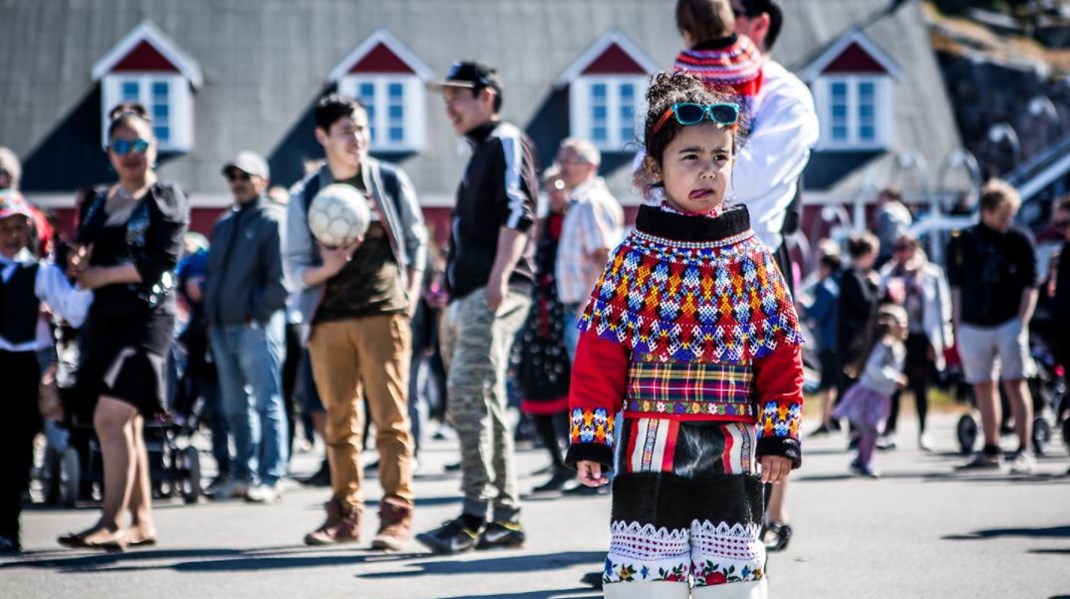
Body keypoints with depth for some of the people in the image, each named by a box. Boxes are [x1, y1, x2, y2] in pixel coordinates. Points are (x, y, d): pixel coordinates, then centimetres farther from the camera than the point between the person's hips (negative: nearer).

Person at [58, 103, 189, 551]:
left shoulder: (167, 199, -1)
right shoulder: (100, 202, 17)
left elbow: (162, 260, -11)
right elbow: (85, 254, 15)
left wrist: (104, 275, -11)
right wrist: (79, 265, -8)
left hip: (147, 317, -7)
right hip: (105, 318, 7)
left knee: (110, 418, -17)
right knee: (126, 426, 8)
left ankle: (111, 522, -18)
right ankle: (142, 522, 14)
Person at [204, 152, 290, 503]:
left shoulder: (273, 220, -4)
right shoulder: (224, 224, 20)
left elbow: (281, 278, -12)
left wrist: (258, 313, -15)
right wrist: (211, 312, 11)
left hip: (257, 326, -8)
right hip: (223, 328, 8)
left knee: (267, 404, -6)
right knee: (235, 408, 11)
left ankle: (270, 478, -7)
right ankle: (243, 475, 18)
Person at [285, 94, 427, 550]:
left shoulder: (390, 181, 7)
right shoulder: (305, 195, 8)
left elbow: (417, 242, 14)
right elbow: (294, 268, 8)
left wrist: (410, 296, 4)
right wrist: (325, 269, -13)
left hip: (383, 313, -2)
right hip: (328, 320, 2)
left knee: (390, 417, -8)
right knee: (340, 420, 7)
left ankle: (396, 516, -9)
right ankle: (344, 513, 14)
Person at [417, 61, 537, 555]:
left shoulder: (507, 142, -3)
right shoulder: (479, 154, 26)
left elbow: (518, 213, -16)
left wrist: (498, 281, -25)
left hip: (495, 294, -10)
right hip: (468, 294, 10)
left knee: (467, 394, -17)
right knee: (485, 405, 9)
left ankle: (477, 514, -18)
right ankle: (505, 515, 11)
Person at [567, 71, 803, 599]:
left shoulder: (752, 262, 6)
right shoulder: (634, 260, -1)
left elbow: (781, 358, 7)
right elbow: (599, 357, -2)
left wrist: (780, 435, 0)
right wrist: (590, 439, -7)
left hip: (731, 451, 2)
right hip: (650, 450, -2)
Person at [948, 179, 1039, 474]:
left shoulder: (1020, 240, 0)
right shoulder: (963, 242, 5)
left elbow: (1030, 285, 0)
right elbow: (956, 287, 9)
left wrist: (1022, 323, -9)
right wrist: (958, 328, 5)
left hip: (1008, 324, -3)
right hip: (973, 326, 3)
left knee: (1015, 384, -8)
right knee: (983, 388, 9)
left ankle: (1024, 451, -8)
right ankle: (990, 452, 18)